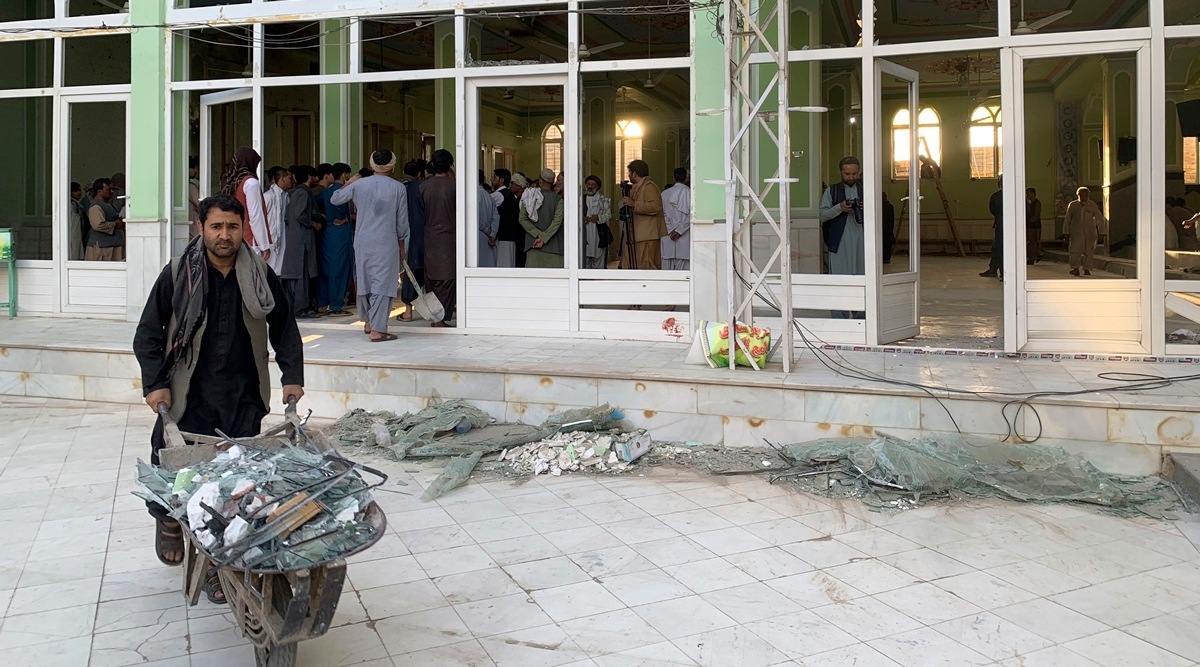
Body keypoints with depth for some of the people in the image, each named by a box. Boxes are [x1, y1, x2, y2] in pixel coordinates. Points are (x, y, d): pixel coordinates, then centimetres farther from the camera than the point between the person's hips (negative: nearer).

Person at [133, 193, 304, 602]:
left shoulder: (261, 276, 5)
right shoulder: (178, 275, 0)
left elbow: (284, 330, 14)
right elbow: (148, 333, 6)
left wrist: (292, 376, 5)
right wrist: (155, 383, -3)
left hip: (244, 399, 1)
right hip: (190, 398, -1)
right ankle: (169, 519, 38)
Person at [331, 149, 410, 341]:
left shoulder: (359, 185, 2)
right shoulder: (399, 188, -3)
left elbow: (335, 199, 15)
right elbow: (402, 221, 0)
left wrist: (348, 183, 30)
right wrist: (401, 243, 13)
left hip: (362, 241, 3)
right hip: (386, 243, -3)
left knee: (364, 280, 16)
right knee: (382, 284, -2)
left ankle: (369, 323, 29)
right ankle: (377, 330, -5)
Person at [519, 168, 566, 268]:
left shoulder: (529, 197, 4)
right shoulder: (557, 199, -5)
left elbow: (523, 219, -2)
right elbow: (557, 221, -13)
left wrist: (538, 234, -6)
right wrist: (543, 238, -12)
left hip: (532, 244, 3)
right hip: (552, 245, -3)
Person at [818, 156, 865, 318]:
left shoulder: (865, 191, 16)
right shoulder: (831, 191, 9)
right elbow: (822, 215, 0)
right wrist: (839, 208, -16)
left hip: (861, 242, 3)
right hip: (839, 243, -2)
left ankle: (860, 318, 10)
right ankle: (839, 320, -1)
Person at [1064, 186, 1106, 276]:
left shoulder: (1092, 205, 3)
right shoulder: (1072, 205, 3)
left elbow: (1099, 219, 6)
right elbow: (1067, 220, 7)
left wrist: (1101, 232, 2)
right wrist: (1067, 233, 4)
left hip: (1089, 232, 1)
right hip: (1076, 232, -1)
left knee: (1088, 251, 2)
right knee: (1075, 249, -13)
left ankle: (1087, 269, 9)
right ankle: (1075, 268, -16)